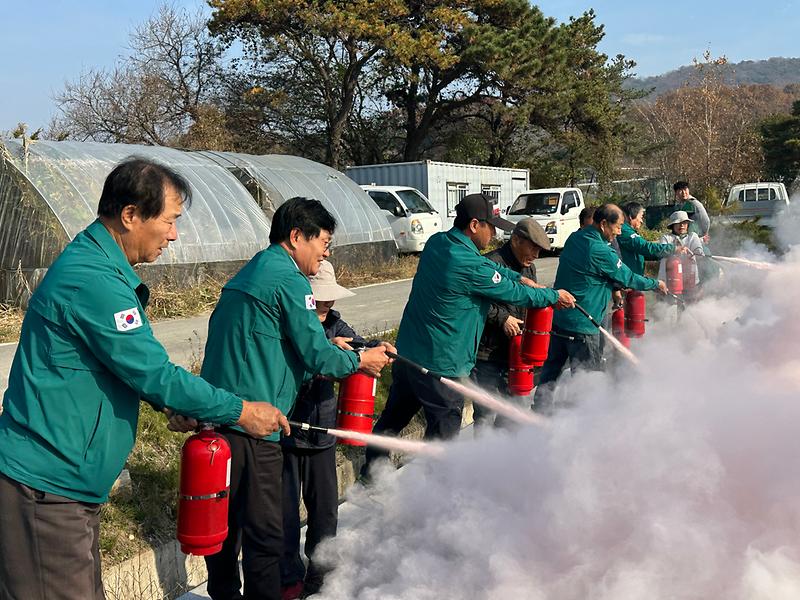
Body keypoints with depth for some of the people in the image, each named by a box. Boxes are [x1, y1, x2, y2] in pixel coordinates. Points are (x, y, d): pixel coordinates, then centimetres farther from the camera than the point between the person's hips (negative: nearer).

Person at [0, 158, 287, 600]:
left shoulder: (96, 266, 12)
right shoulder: (92, 279, -21)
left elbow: (136, 364, 20)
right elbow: (152, 372, -20)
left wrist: (186, 409, 9)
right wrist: (242, 412, -10)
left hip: (65, 485, 10)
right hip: (44, 487, -10)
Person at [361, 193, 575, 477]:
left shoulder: (437, 242, 3)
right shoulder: (470, 267, -22)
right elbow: (513, 294, -9)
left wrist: (517, 277, 11)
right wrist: (554, 296, 5)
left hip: (406, 352, 9)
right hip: (441, 366, -9)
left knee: (392, 419, 21)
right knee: (442, 433, 7)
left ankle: (369, 475, 34)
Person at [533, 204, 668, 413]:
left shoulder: (575, 238, 7)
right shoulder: (601, 251, -18)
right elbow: (628, 278, -6)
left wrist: (615, 287, 14)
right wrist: (656, 284, 10)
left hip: (559, 318, 8)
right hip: (582, 325, -8)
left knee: (551, 370, 14)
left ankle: (540, 411, 18)